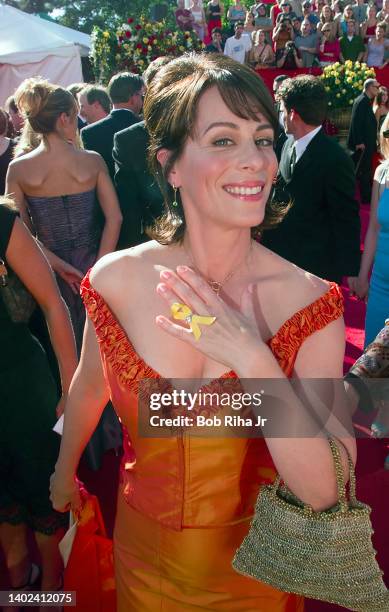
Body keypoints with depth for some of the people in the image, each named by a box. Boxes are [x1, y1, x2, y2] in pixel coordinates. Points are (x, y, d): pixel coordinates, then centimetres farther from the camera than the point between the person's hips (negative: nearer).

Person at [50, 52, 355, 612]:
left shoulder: (309, 301, -22)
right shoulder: (117, 279, -18)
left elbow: (322, 491, -24)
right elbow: (89, 386, 0)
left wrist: (253, 359, -35)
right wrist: (64, 473, 15)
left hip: (252, 565, -1)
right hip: (144, 552, 1)